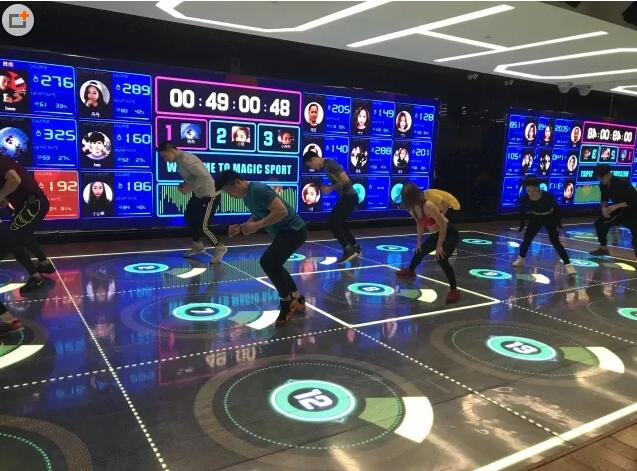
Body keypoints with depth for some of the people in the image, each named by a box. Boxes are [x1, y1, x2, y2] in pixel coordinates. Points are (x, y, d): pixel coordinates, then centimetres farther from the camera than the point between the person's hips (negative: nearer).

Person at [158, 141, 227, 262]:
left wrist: (190, 187, -23)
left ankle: (220, 248, 15)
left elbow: (204, 175, -31)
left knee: (202, 227, -6)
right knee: (189, 217, 21)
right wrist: (184, 185, 0)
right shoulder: (179, 159, 5)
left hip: (210, 195, -10)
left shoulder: (186, 159, -24)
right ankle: (198, 245, 38)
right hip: (198, 194, 10)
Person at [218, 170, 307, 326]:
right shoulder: (247, 195, 10)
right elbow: (258, 215, 22)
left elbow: (281, 211, -29)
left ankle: (288, 301, -4)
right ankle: (297, 300, 32)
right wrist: (241, 227, 5)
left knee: (267, 261, -21)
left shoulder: (258, 190, -22)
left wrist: (257, 226, -25)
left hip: (294, 230, -11)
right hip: (285, 231, 11)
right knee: (273, 264, 21)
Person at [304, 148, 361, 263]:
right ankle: (355, 249, 28)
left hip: (349, 197, -10)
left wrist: (331, 188, -13)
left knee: (331, 222, -12)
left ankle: (348, 249, -8)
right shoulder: (326, 166, 14)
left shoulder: (330, 164, -16)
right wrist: (328, 188, 4)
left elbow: (345, 180, -22)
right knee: (339, 224, 19)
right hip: (345, 197, 10)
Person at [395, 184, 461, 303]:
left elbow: (443, 225, -28)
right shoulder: (413, 207, -6)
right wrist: (419, 241, 17)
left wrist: (439, 246, -23)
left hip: (450, 234, -9)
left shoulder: (428, 205, -32)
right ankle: (410, 271, 53)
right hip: (436, 235, 9)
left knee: (442, 259, -25)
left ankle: (454, 291, -14)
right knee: (419, 251, 23)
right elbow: (420, 223, 13)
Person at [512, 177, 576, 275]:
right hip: (536, 218, 3)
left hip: (549, 218, -3)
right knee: (527, 238, 7)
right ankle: (520, 259, 29)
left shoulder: (547, 196, -31)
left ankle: (568, 264, -10)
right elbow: (522, 212, -6)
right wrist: (521, 226, -7)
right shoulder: (524, 199, -23)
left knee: (555, 242, -12)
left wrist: (558, 225, -15)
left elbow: (555, 209, -17)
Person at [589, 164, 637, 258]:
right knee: (600, 223, 9)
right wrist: (604, 207, -9)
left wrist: (616, 206, -31)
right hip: (619, 210, 8)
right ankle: (603, 248, 24)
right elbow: (604, 198, 12)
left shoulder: (622, 183, -29)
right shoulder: (603, 185, -6)